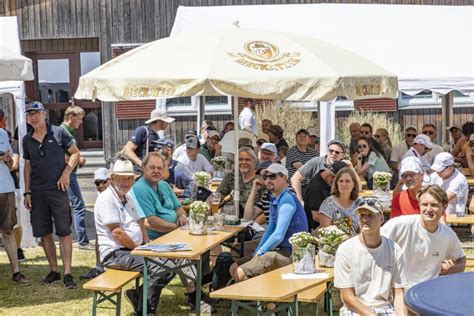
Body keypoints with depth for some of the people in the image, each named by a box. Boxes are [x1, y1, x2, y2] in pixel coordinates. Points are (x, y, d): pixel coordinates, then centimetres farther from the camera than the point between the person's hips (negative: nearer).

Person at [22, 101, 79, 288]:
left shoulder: (58, 133, -2)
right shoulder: (27, 140, 10)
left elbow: (75, 153, 2)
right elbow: (27, 166, 15)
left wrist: (66, 173, -11)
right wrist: (27, 192, 10)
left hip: (57, 189, -4)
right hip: (37, 192, 4)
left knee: (64, 232, -6)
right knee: (43, 233, 8)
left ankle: (67, 274, -3)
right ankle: (54, 271, 20)